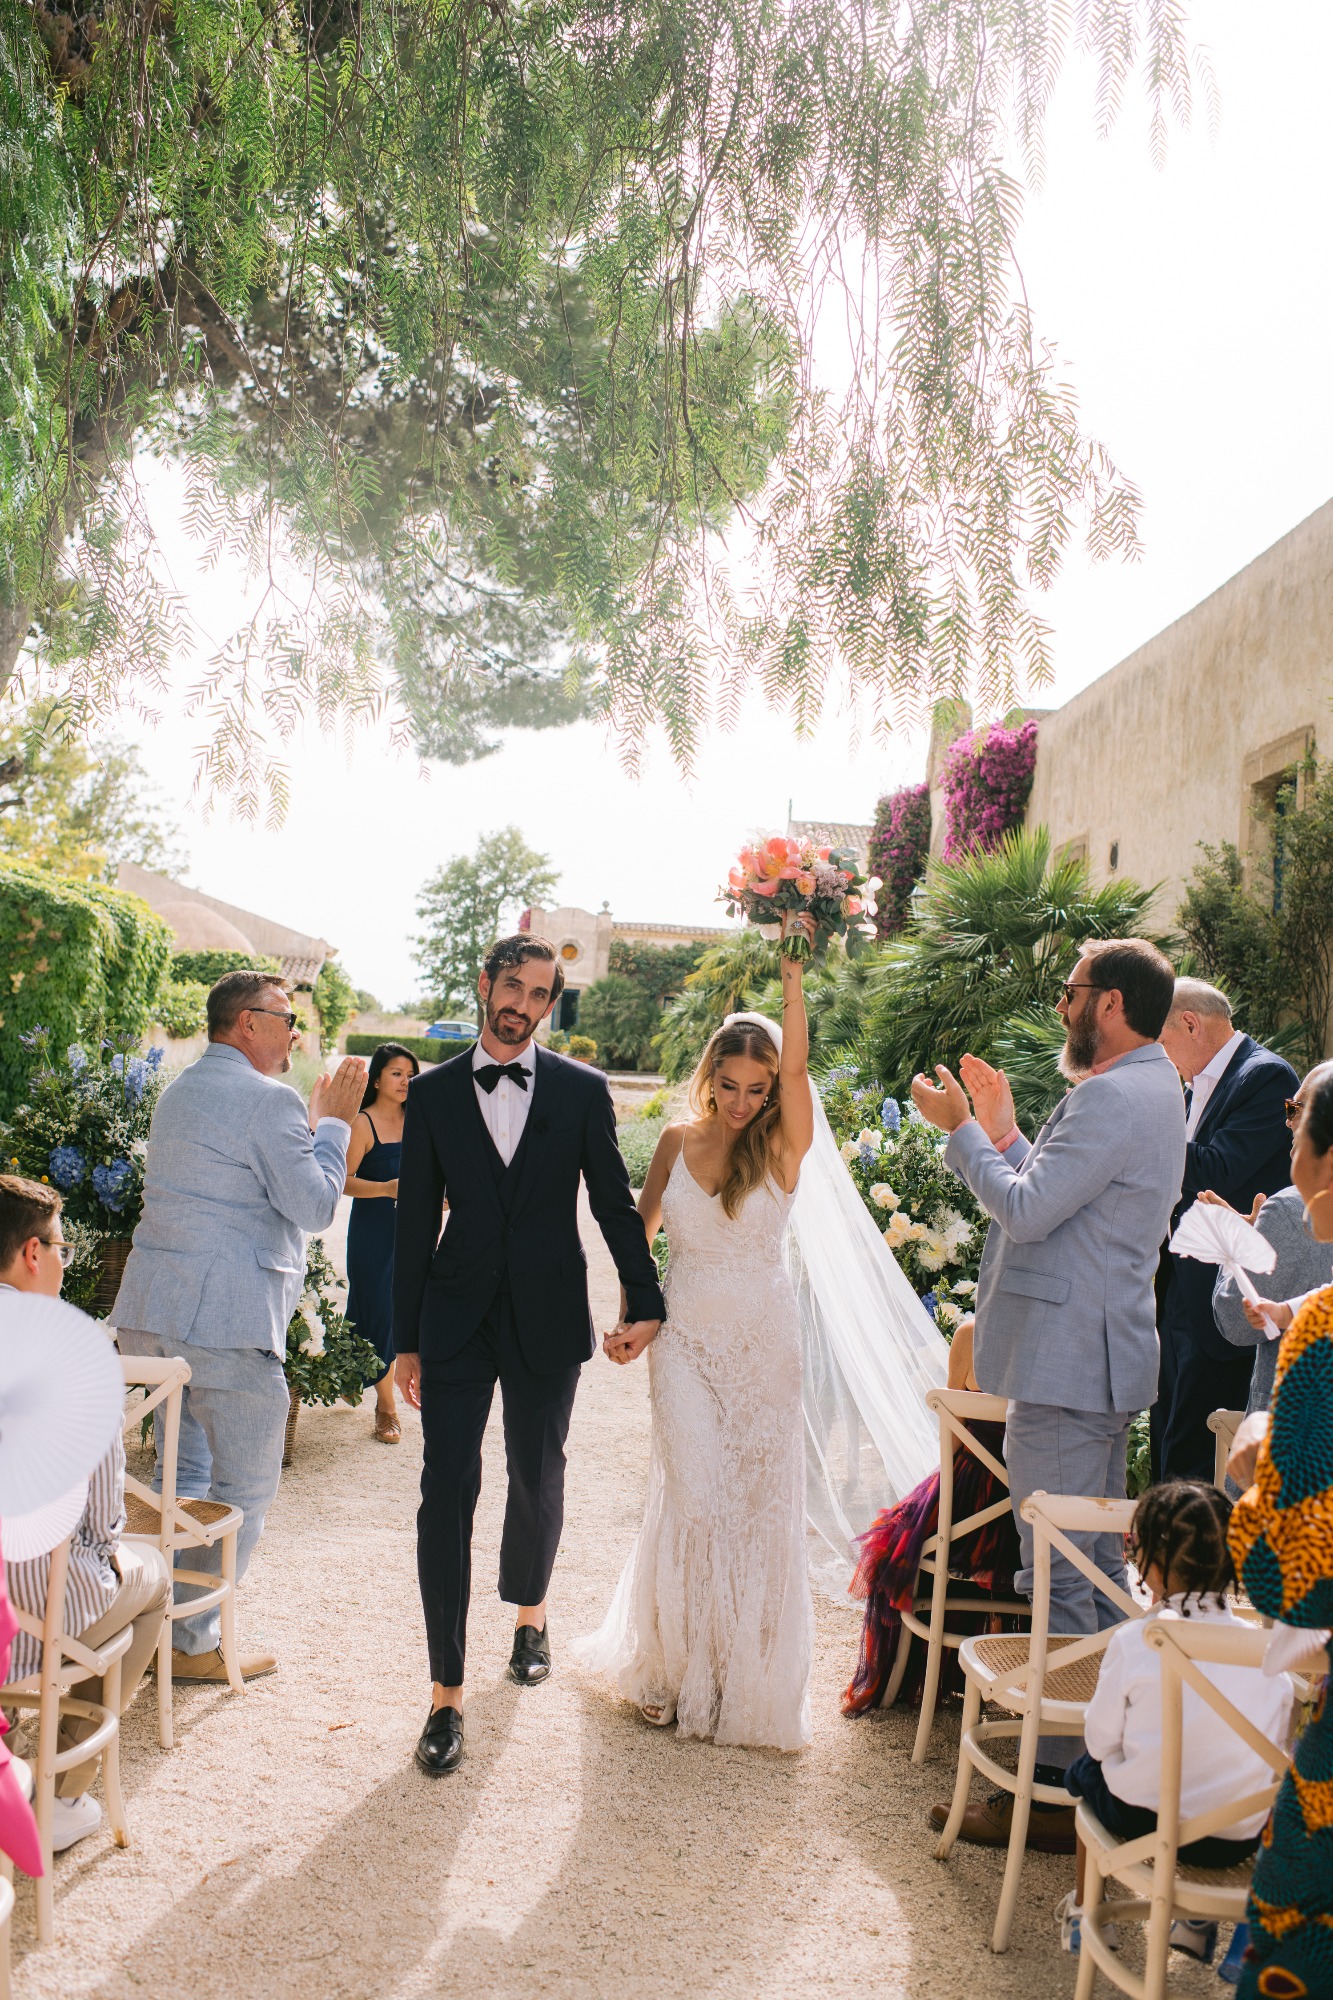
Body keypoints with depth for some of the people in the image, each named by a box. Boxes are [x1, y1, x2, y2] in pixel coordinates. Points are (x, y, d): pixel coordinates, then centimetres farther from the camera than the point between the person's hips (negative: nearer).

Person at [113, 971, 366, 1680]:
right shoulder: (268, 1099, -12)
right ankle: (193, 1643, 9)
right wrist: (333, 1120, -1)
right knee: (243, 1488, 3)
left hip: (149, 1312, 9)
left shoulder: (180, 1090, 18)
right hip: (227, 1318, -9)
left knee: (179, 1474, 19)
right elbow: (315, 1206, -10)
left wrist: (314, 1117, 23)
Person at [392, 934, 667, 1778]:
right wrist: (406, 1340, 3)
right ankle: (447, 1692, 3)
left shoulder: (582, 1091, 0)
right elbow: (415, 1223, 3)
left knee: (538, 1478, 14)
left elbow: (616, 1203, 5)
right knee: (448, 1488, -5)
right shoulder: (433, 1092, 2)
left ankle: (530, 1611, 43)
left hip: (547, 1320, 0)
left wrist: (646, 1302, 2)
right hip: (456, 1319, 0)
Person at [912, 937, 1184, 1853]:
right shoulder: (1152, 1088, 16)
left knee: (1058, 1578, -5)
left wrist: (961, 1129, -9)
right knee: (1098, 1566, 18)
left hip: (1067, 1363, -11)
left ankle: (1052, 1791, 3)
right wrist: (1003, 1131, 15)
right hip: (1102, 1359, 11)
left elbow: (1026, 1210, -20)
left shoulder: (1115, 1099, -19)